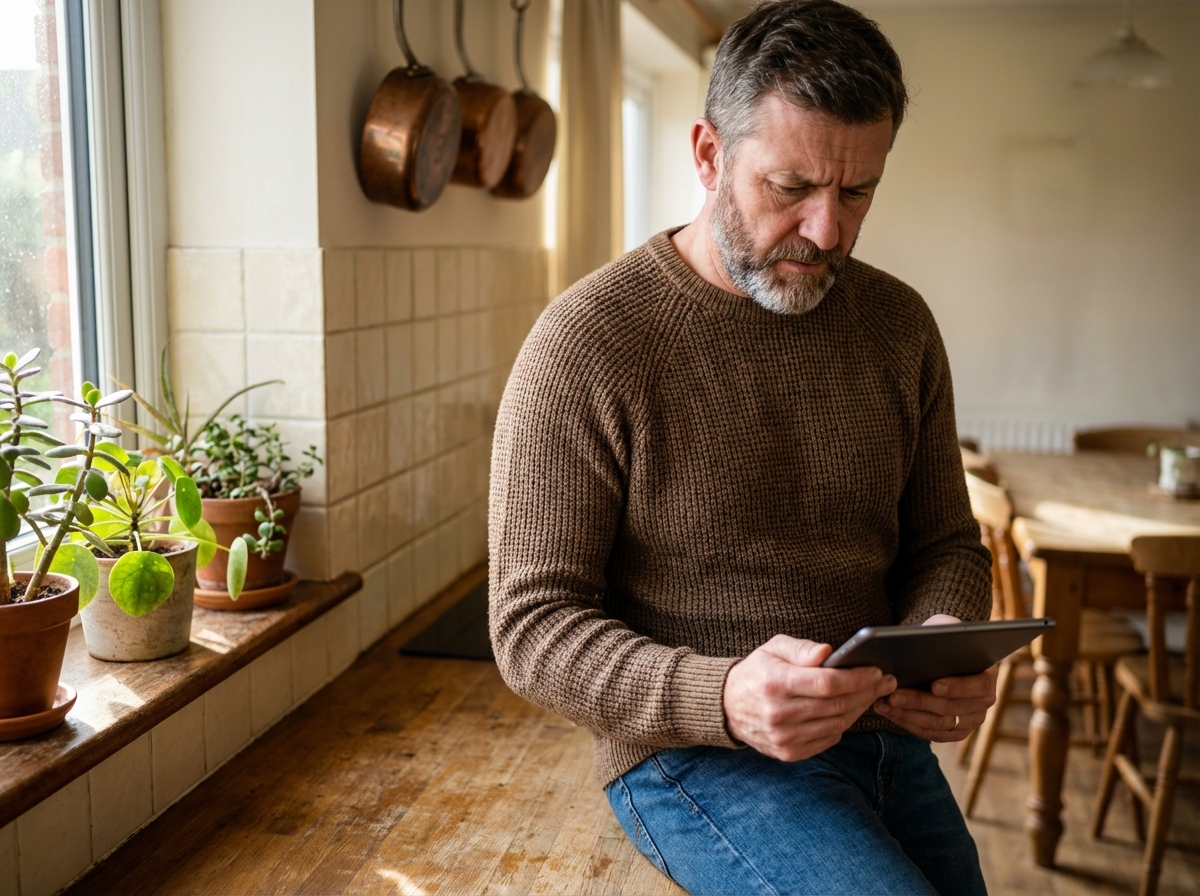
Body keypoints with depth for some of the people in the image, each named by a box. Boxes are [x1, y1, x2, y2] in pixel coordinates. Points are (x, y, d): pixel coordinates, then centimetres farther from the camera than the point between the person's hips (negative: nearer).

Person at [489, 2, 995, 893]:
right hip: (693, 752, -6)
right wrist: (723, 698, -31)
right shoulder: (585, 343, -14)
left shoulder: (899, 324, 3)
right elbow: (534, 627, -14)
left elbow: (944, 543, 11)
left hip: (880, 733, 6)